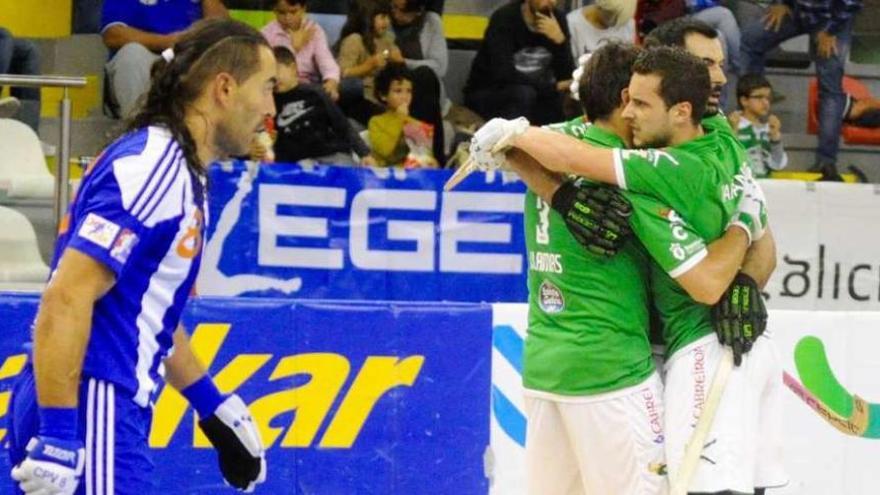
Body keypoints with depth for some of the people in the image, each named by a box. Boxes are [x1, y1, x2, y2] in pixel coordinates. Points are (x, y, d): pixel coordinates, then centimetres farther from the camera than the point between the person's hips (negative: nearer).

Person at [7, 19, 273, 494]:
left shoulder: (177, 170, 17)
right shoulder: (156, 166, -14)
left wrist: (212, 403, 34)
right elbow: (67, 299, -22)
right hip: (88, 416, -10)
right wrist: (58, 436, -25)